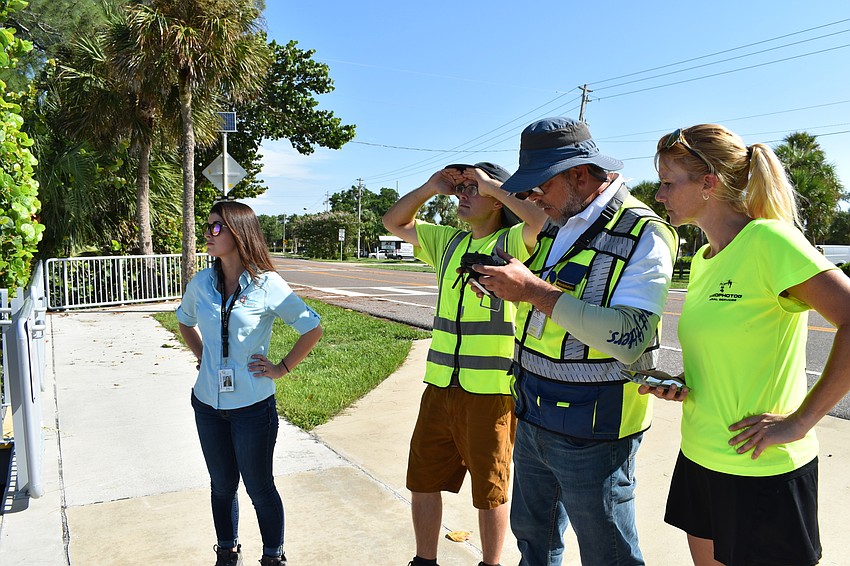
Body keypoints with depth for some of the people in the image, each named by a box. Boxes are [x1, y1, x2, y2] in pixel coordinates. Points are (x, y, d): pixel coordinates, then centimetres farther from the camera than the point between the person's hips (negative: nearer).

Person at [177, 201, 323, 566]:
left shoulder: (267, 285, -14)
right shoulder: (201, 284, 0)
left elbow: (312, 329, -8)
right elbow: (184, 321, 22)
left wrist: (282, 368, -8)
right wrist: (200, 355, 10)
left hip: (252, 405, -4)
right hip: (208, 404, 4)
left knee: (260, 487, 8)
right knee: (222, 485, 18)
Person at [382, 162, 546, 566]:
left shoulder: (513, 242, -7)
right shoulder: (448, 241, 12)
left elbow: (546, 218, -27)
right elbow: (394, 221, 20)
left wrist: (492, 185, -16)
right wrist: (432, 187, 5)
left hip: (491, 390, -6)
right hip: (440, 385, 6)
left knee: (489, 489, 12)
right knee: (423, 479, 16)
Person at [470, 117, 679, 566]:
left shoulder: (643, 235, -17)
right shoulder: (555, 226, 7)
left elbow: (630, 340, -29)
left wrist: (534, 290, -28)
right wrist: (506, 282, 0)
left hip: (592, 433, -8)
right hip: (532, 420, 8)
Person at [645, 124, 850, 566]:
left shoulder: (767, 238, -17)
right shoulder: (703, 260, 8)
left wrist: (800, 421, -21)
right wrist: (679, 387, 0)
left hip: (761, 468, -7)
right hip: (700, 458, 8)